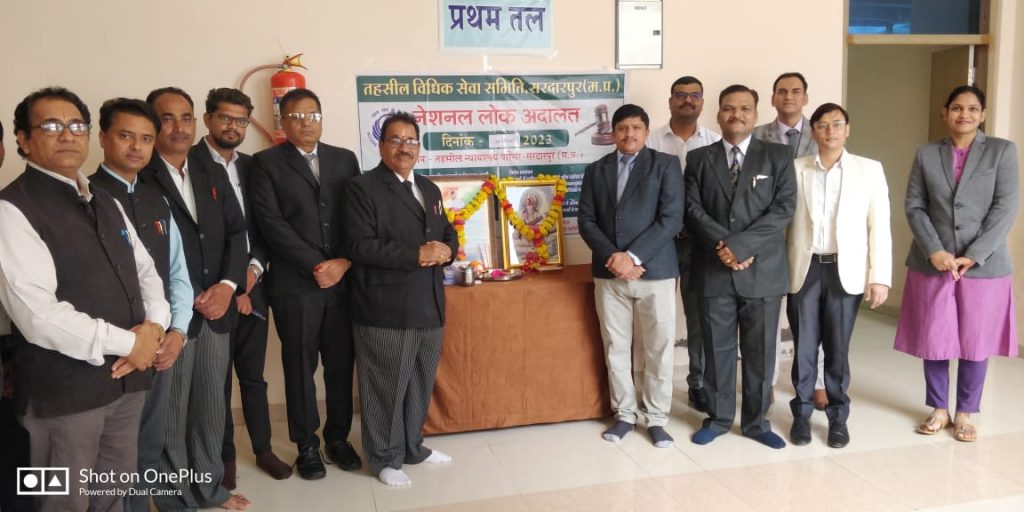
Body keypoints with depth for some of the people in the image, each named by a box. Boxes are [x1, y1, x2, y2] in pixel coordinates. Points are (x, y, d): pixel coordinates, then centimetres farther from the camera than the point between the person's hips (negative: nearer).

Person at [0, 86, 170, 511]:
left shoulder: (105, 202, 14)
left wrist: (153, 327, -6)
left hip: (129, 375, 7)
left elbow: (144, 269, 14)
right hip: (64, 387, -7)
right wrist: (127, 342, -16)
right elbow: (37, 314, -22)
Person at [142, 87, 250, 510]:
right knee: (169, 414, 8)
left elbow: (237, 232, 9)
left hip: (215, 311, 6)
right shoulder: (136, 179, -9)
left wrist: (228, 285, -7)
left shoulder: (214, 175, 12)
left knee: (211, 407, 17)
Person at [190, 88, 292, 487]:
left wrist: (254, 267, -6)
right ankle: (225, 455, 24)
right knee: (217, 378, 9)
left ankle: (263, 449, 27)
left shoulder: (252, 166, 10)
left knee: (254, 375, 14)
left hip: (252, 288, 4)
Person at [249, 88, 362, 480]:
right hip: (295, 282, -3)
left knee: (342, 363, 9)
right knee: (300, 366, 7)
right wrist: (316, 265, -13)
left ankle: (338, 437, 25)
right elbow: (271, 222, -8)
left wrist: (344, 261, -8)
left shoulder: (345, 159, 12)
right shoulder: (266, 163, 1)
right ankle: (307, 445, 20)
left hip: (344, 279, 3)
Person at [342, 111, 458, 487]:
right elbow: (361, 246, -17)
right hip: (386, 311, -7)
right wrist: (417, 255, -20)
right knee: (386, 388, 4)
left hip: (429, 308, 7)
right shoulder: (362, 188, -7)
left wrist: (445, 251, -6)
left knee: (421, 385, 18)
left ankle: (413, 448, 35)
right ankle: (385, 458, 21)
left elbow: (448, 233, 19)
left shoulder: (430, 189, 17)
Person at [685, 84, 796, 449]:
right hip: (714, 270, 1)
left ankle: (756, 421, 23)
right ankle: (718, 418, 24)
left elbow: (784, 208, -6)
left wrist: (741, 245, -16)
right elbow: (693, 210, -1)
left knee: (760, 351, 8)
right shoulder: (699, 159, 8)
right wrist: (724, 246, -15)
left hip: (763, 270, -1)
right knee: (717, 349, 9)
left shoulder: (778, 157, 4)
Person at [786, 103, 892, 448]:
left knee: (837, 348, 7)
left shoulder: (870, 170, 3)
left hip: (846, 270, 0)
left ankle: (838, 417, 22)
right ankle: (802, 415, 22)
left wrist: (880, 276, -6)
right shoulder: (794, 169, 3)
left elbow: (879, 226, 0)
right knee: (804, 346, 7)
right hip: (804, 269, 0)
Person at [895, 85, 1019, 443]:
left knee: (975, 343, 7)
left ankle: (965, 413, 23)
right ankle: (939, 410, 24)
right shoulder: (926, 154, 6)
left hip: (983, 265, -1)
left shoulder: (1002, 151, 1)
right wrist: (934, 251, -12)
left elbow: (1006, 207, -6)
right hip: (932, 263, 1)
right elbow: (914, 207, 2)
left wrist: (974, 254, -13)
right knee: (933, 341, 7)